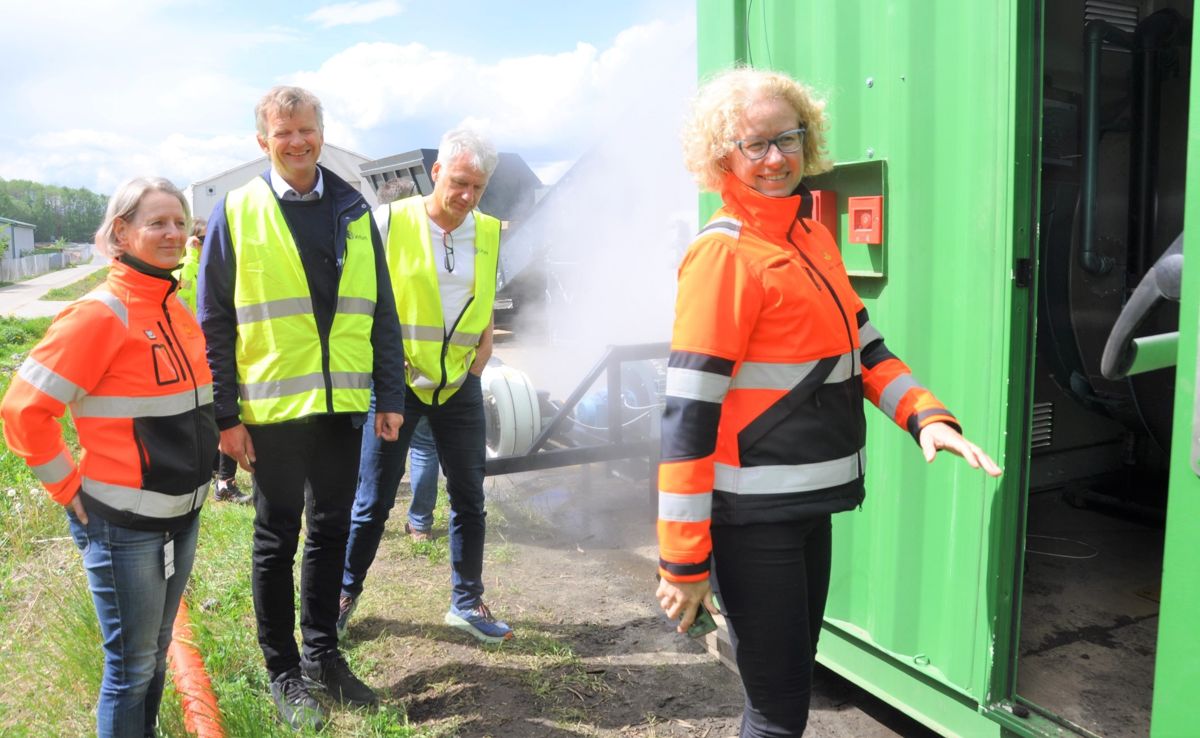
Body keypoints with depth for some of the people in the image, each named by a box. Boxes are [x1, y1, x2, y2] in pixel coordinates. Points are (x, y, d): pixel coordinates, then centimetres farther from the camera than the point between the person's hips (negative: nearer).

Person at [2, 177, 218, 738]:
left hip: (183, 514, 7)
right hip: (123, 522, -7)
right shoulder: (100, 314, -16)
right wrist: (70, 486, -11)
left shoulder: (177, 311, 7)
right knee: (132, 665, 6)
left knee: (156, 651, 20)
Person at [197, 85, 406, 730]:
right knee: (277, 539, 9)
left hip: (343, 402, 3)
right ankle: (283, 672, 24)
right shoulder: (235, 214, -2)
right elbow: (213, 323, -2)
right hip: (272, 409, -3)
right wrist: (225, 415, -6)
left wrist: (390, 396, 5)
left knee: (330, 531, 13)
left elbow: (380, 310, 9)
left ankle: (322, 654, 30)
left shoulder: (353, 211, 7)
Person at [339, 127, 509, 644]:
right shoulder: (393, 220, -7)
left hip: (460, 385, 4)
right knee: (373, 499, 5)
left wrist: (479, 361, 5)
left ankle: (466, 602, 23)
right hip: (398, 383, -3)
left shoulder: (488, 232, 6)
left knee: (469, 498, 9)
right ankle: (346, 591, 26)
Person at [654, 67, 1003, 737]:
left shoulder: (813, 236, 10)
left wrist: (927, 416, -5)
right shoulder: (725, 253, -16)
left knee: (794, 684, 22)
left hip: (811, 504, 8)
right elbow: (688, 411, -20)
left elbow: (864, 348, 14)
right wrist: (684, 559, -20)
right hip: (752, 519, -8)